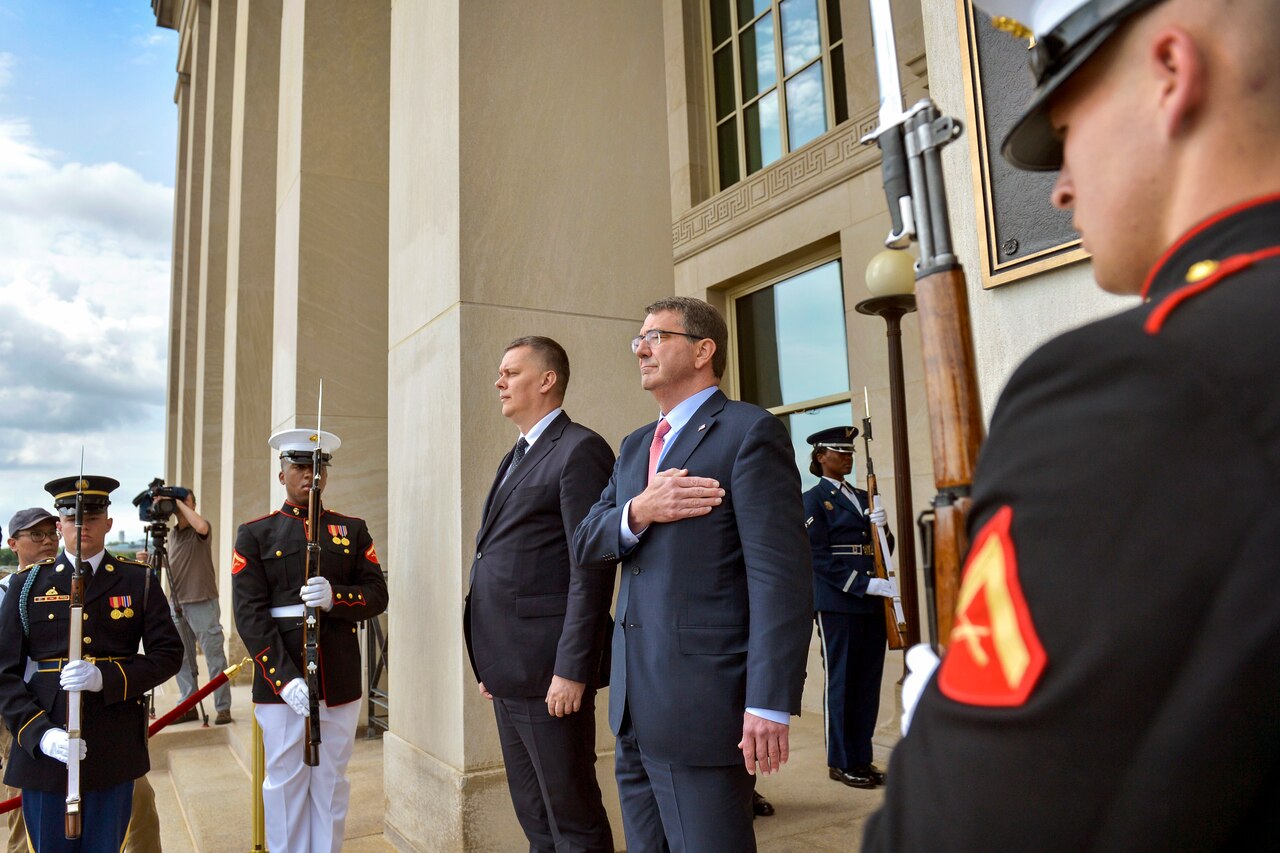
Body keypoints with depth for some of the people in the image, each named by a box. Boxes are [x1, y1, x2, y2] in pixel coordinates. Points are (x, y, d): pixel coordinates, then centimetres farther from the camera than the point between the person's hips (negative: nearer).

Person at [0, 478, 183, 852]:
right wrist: (39, 733, -12)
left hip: (115, 751, 0)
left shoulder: (139, 579, 4)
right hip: (44, 750, 0)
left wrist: (106, 677, -17)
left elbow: (168, 653, 0)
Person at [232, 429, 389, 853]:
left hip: (340, 679, 2)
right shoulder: (254, 534, 2)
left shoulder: (353, 529, 8)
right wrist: (284, 678, -17)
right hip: (280, 678, -2)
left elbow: (378, 595, 2)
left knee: (331, 781, 11)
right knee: (285, 781, 8)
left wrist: (334, 596, -20)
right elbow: (249, 613, -7)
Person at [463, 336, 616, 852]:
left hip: (549, 670, -9)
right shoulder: (518, 458, 18)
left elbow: (591, 570, -16)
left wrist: (571, 671, -19)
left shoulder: (579, 451, -10)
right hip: (509, 671, 9)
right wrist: (490, 665, 16)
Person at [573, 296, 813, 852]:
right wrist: (637, 512, -11)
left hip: (703, 707, -8)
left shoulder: (749, 432, -8)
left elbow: (780, 577, -14)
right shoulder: (634, 447, 17)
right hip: (636, 709, 8)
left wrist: (770, 704, -19)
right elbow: (585, 544, 10)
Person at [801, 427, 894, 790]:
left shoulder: (862, 498, 17)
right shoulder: (813, 500, -4)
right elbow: (818, 557, -13)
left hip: (872, 602, 7)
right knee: (840, 681, 1)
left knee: (869, 681, 9)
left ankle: (862, 757, 20)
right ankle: (841, 762, 12)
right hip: (837, 604, -6)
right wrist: (866, 584, -19)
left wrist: (882, 527, -5)